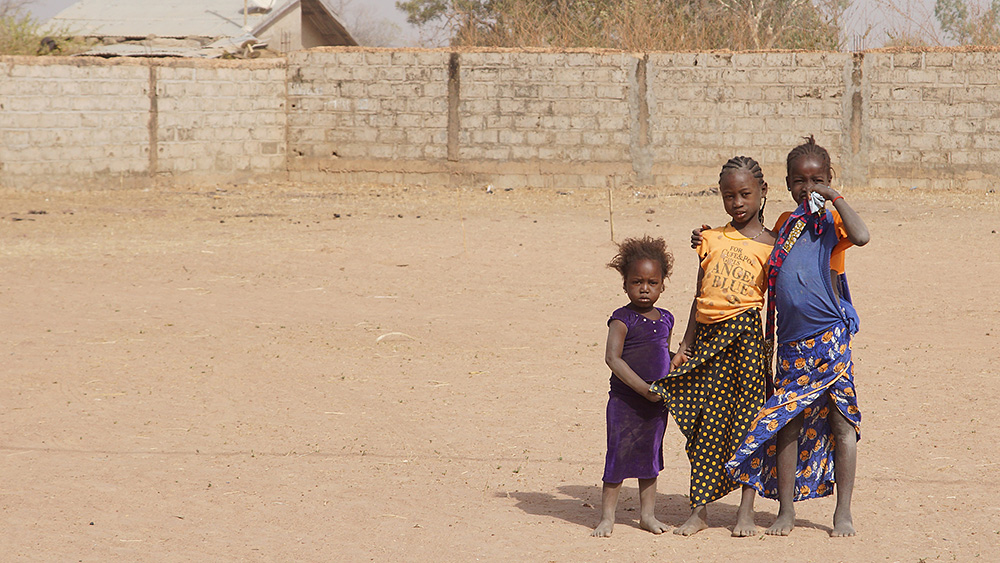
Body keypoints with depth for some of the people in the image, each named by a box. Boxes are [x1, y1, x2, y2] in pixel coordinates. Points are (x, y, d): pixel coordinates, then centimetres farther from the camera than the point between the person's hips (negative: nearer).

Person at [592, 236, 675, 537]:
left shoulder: (665, 319, 8)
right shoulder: (623, 319, -12)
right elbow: (613, 358, -20)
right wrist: (643, 388, -23)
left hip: (656, 399, 6)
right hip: (625, 399, -6)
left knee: (650, 455, 13)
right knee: (618, 456, -3)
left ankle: (647, 514, 23)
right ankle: (607, 516, 6)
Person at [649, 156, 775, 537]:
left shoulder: (770, 246, 4)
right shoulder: (711, 239, 14)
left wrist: (775, 351, 0)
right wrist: (686, 344, 14)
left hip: (745, 332, -4)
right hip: (708, 335, 4)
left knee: (747, 413, -2)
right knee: (707, 419, 4)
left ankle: (746, 509, 6)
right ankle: (699, 509, 9)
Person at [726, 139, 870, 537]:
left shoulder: (830, 222, -3)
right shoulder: (785, 224, 15)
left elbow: (860, 236, -26)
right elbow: (770, 272, 32)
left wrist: (835, 197, -18)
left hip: (829, 337, -5)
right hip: (792, 342, 5)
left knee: (842, 422, 0)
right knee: (787, 424, 6)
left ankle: (843, 513, 7)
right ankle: (786, 511, 14)